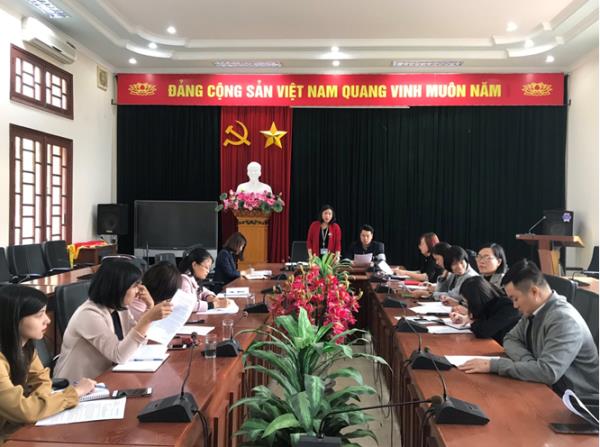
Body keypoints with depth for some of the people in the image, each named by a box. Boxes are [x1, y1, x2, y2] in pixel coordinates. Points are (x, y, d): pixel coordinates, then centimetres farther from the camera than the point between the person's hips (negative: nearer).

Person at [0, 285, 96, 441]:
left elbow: (42, 380, 7)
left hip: (18, 426, 7)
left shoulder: (23, 345, -3)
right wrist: (74, 392, -19)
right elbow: (24, 411, -28)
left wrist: (36, 400, -14)